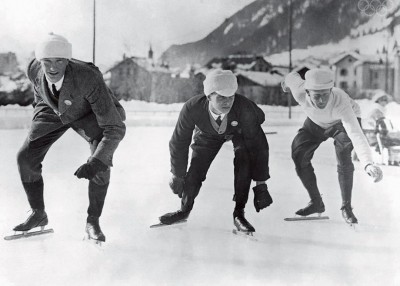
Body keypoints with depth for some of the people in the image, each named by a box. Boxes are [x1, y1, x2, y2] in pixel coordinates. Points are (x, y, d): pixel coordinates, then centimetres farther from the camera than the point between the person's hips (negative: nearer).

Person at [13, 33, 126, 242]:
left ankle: (93, 221, -6)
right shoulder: (34, 69, -28)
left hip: (87, 113, -4)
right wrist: (39, 104, 17)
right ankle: (38, 214, 15)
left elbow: (115, 128, -43)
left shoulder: (89, 79, -43)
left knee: (101, 162, -25)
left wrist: (96, 162, -53)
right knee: (26, 158, -6)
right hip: (53, 111, 4)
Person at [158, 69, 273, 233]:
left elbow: (258, 144, -34)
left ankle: (239, 213, -11)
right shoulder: (192, 108, -37)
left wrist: (260, 184, -34)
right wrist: (177, 176, -11)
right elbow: (179, 142, -21)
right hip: (208, 134, 1)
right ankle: (185, 209, 23)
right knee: (195, 169, -7)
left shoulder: (244, 108, -41)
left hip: (239, 131, -1)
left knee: (244, 162, -27)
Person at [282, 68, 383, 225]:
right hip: (316, 123, 4)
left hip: (345, 121, -4)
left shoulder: (340, 102, -46)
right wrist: (287, 81, 14)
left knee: (343, 154, -29)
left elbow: (356, 134, -57)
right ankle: (316, 202, 8)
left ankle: (346, 207, -14)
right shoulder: (299, 93, -36)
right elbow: (293, 76, -11)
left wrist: (368, 163, -72)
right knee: (298, 153, -9)